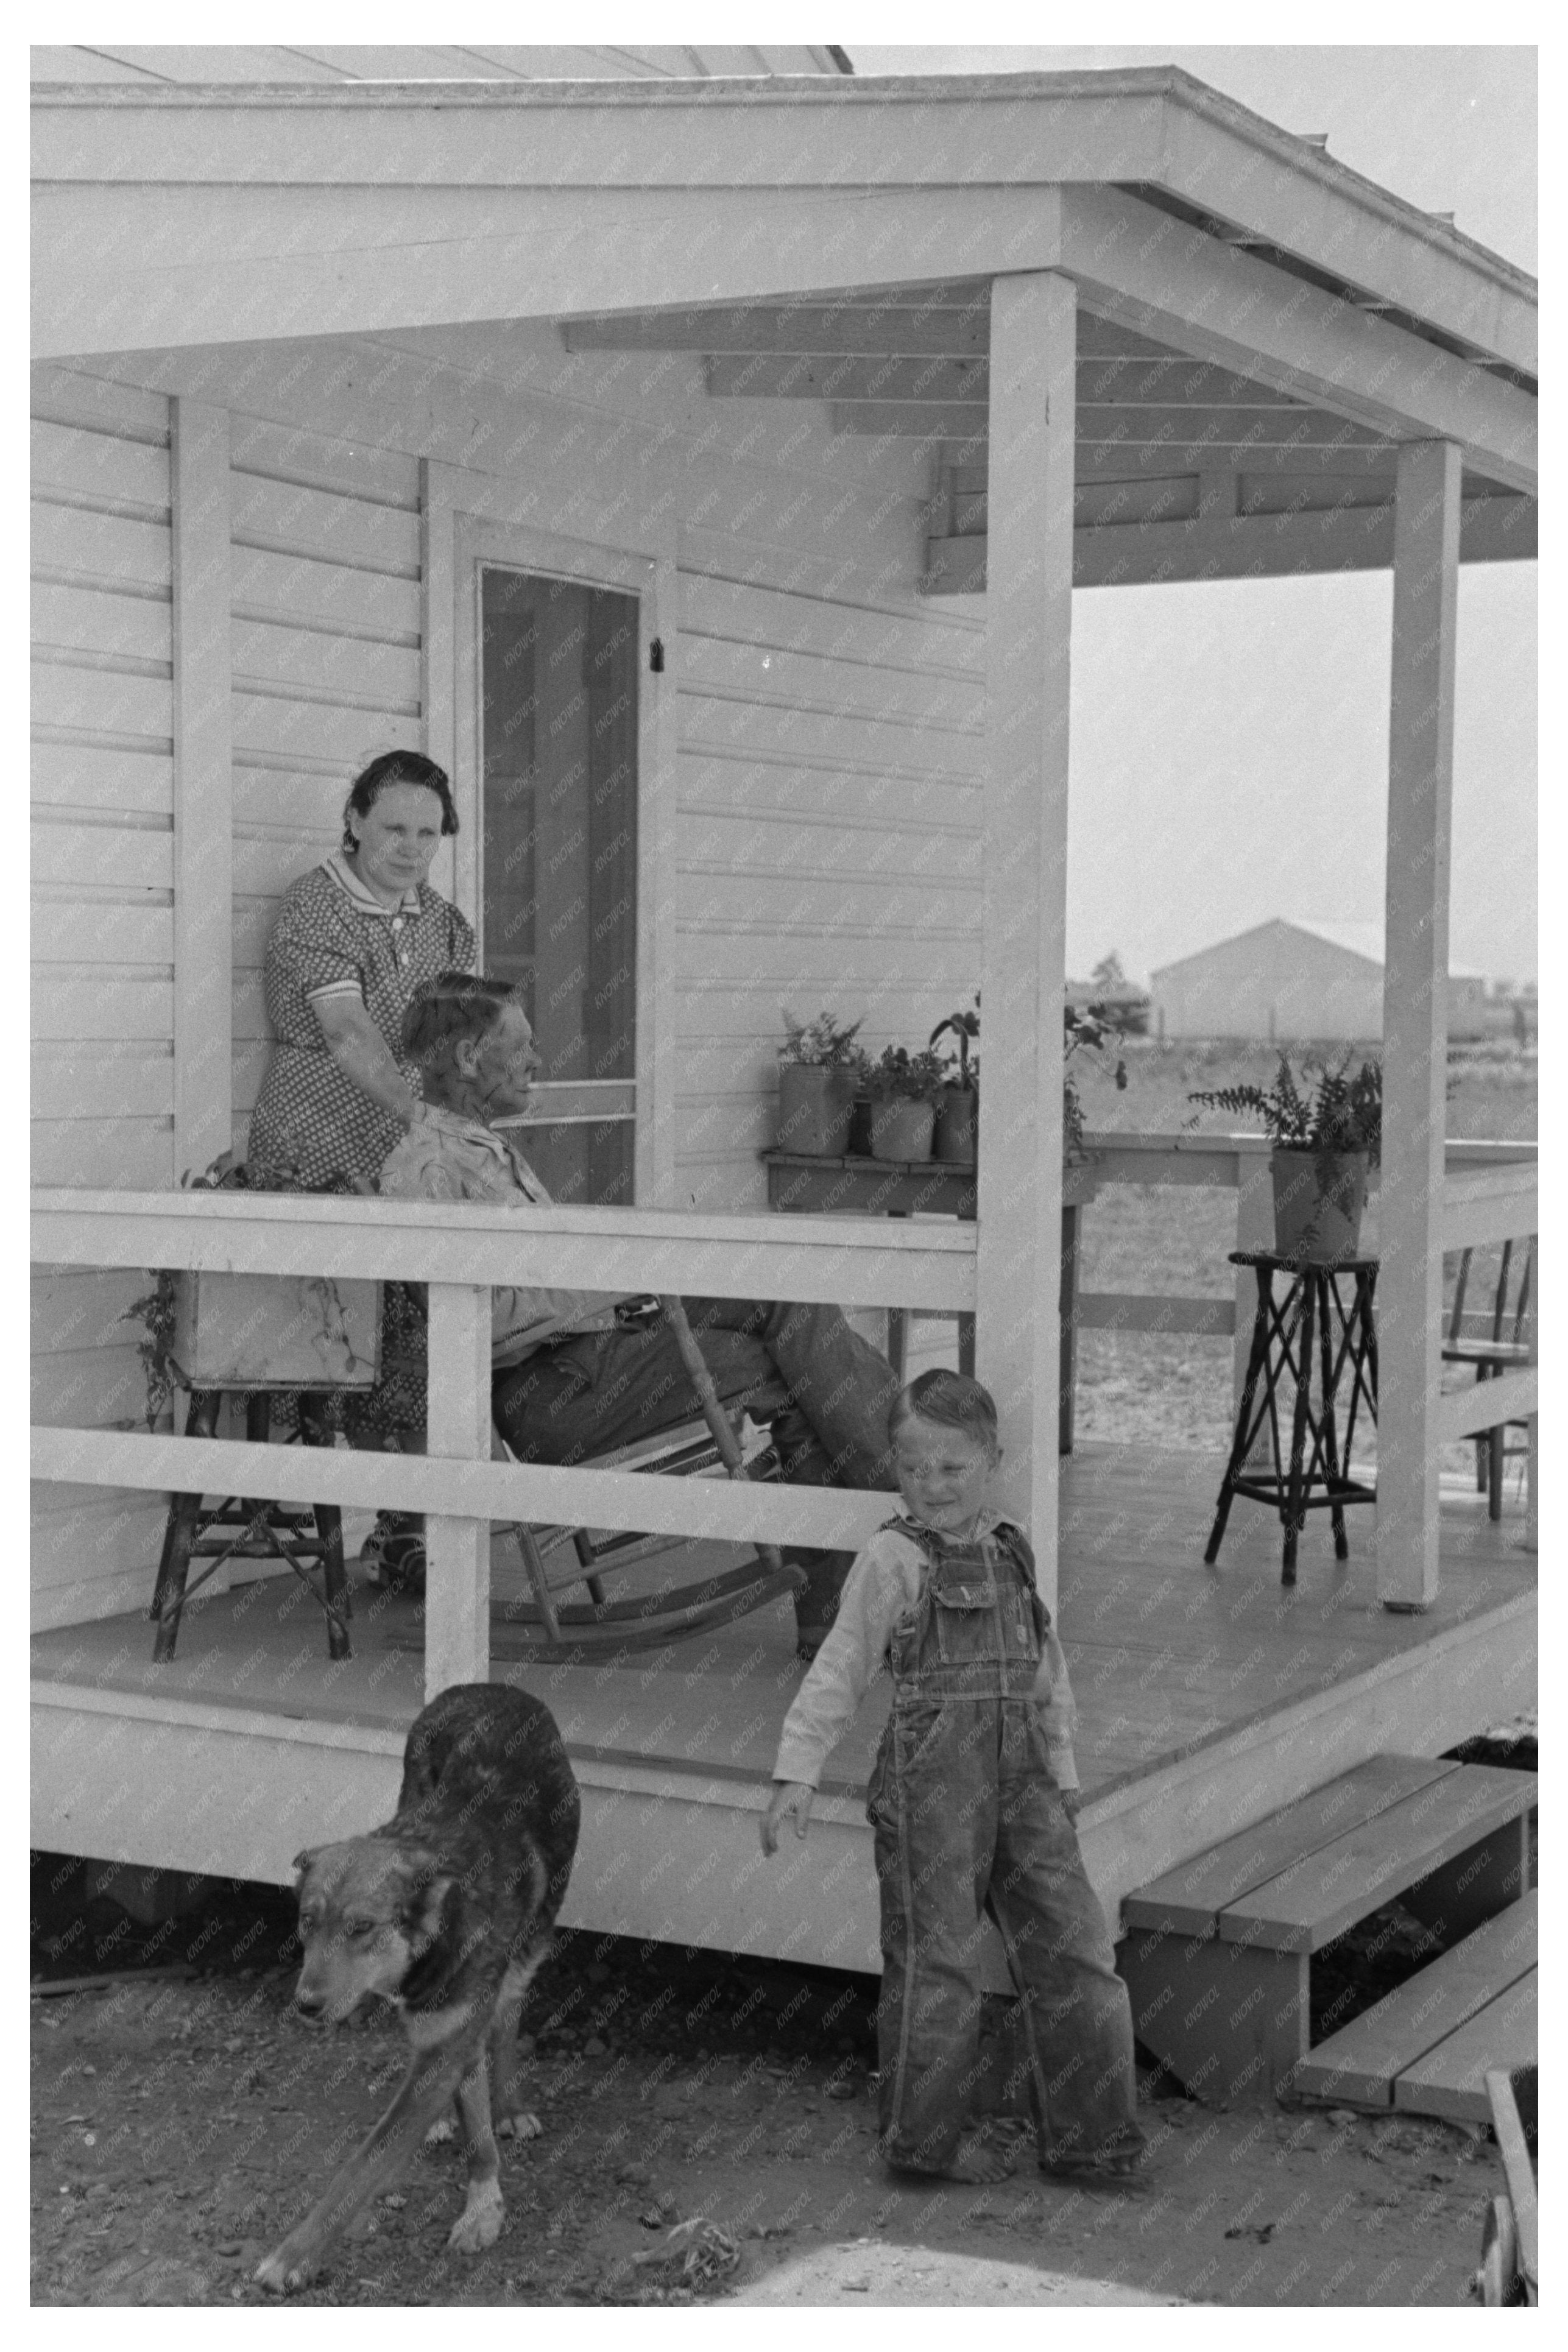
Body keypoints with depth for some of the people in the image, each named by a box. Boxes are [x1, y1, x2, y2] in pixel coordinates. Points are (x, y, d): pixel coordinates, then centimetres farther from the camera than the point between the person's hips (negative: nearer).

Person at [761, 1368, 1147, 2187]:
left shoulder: (1012, 1550, 13)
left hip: (1019, 1774, 6)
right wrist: (795, 1774, -10)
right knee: (935, 1953, 0)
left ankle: (1086, 2133, 14)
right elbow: (839, 1670, -5)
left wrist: (1061, 1774, 19)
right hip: (931, 1771, -5)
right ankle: (928, 2135, 14)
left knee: (1073, 1943, 4)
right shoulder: (892, 1557, -4)